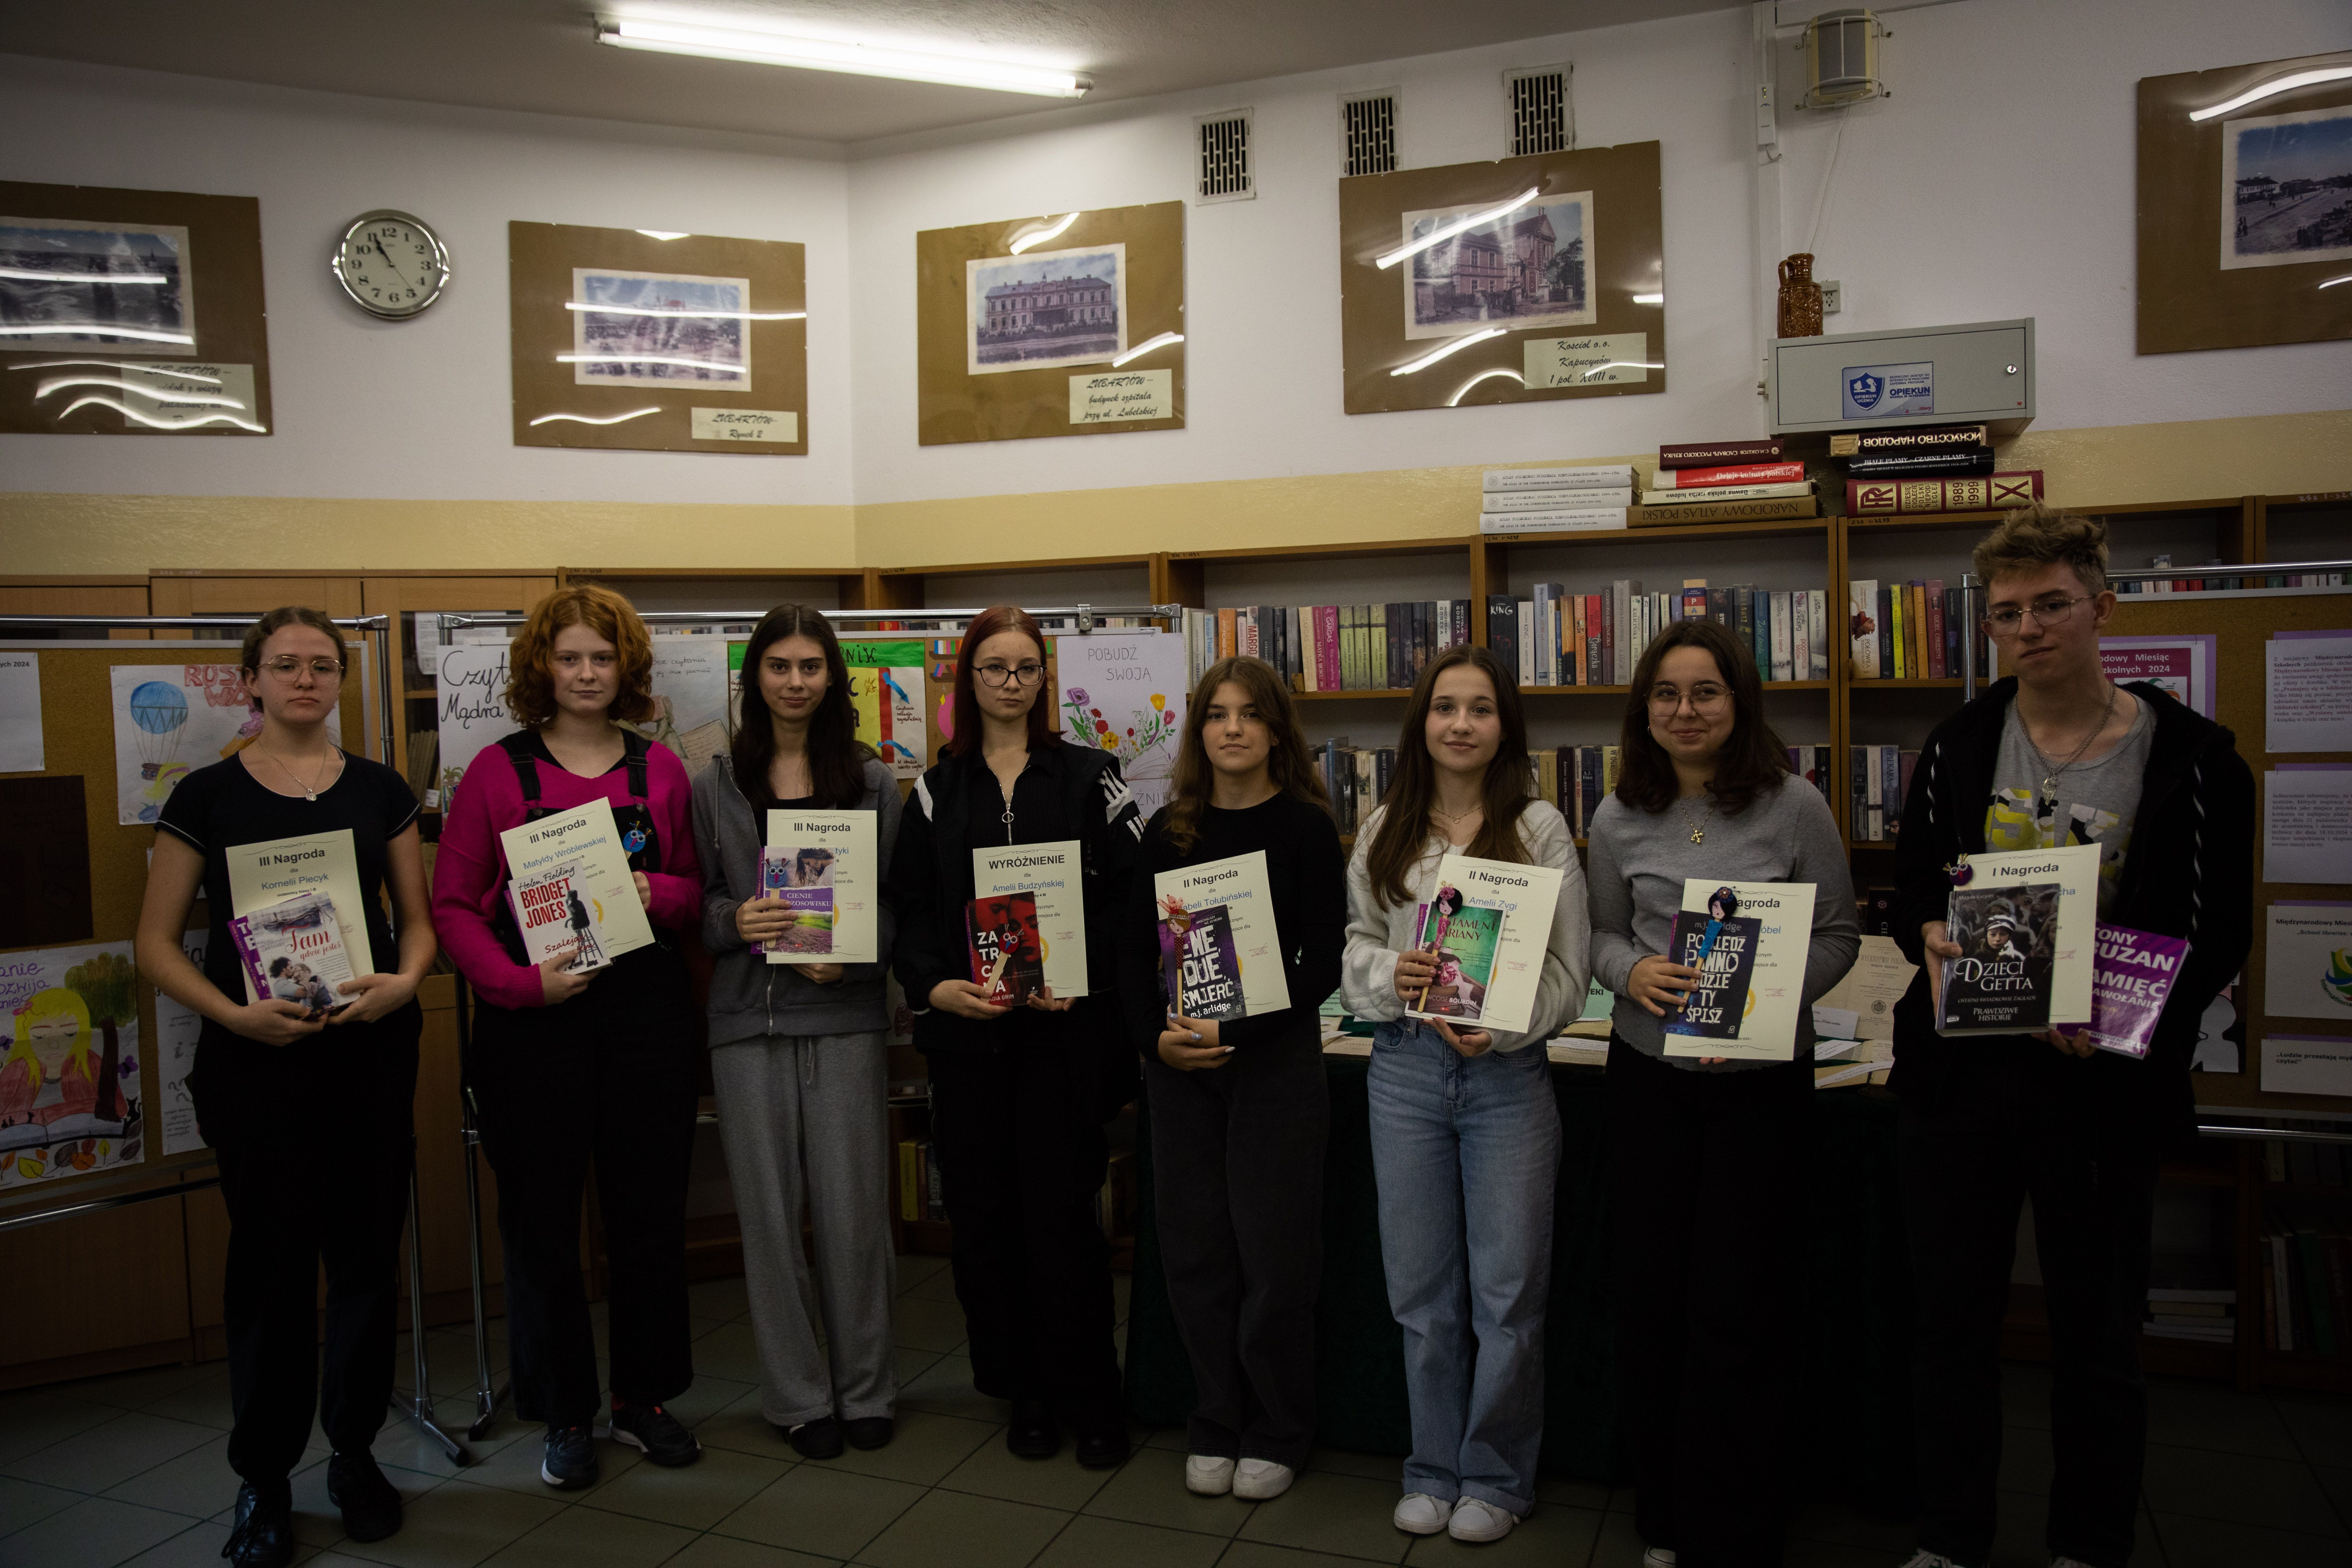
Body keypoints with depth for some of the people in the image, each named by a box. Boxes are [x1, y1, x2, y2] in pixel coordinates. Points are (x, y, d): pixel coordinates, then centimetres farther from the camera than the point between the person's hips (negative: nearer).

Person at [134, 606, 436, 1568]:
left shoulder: (381, 791, 7)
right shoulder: (207, 797, 0)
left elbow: (418, 916, 11)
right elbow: (156, 943, 0)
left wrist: (404, 980, -10)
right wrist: (233, 1014, -16)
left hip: (371, 1049, 2)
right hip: (254, 1057, -2)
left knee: (368, 1255, 8)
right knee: (271, 1263, 4)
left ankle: (355, 1453, 26)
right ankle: (263, 1480, 21)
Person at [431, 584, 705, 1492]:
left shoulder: (660, 771, 6)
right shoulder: (498, 771, 0)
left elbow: (695, 891, 10)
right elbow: (452, 906, -2)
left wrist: (657, 894, -12)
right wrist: (520, 981, -16)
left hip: (646, 1013, 2)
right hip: (535, 1020, -2)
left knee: (651, 1213, 10)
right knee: (542, 1221, 7)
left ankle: (645, 1399, 27)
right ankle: (565, 1415, 24)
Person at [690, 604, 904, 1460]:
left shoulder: (873, 781, 7)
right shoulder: (715, 784, 7)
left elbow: (900, 900, 5)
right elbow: (693, 900, 8)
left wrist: (852, 953, -13)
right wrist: (736, 922, -13)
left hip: (847, 1013, 0)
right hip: (749, 1019, 1)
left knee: (854, 1210, 2)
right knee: (770, 1212, 6)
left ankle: (866, 1389, 21)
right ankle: (799, 1396, 22)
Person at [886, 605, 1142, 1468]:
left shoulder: (1090, 777, 4)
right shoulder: (937, 790, 11)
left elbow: (1126, 894, -2)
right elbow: (910, 906, 7)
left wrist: (1084, 977, -16)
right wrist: (933, 984, -10)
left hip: (1064, 1030, -3)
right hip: (967, 1029, 3)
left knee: (1061, 1214, -3)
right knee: (984, 1216, 6)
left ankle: (1090, 1400, 12)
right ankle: (1025, 1393, 22)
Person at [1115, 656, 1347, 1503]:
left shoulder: (1306, 828, -5)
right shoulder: (1168, 830, 6)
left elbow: (1322, 966, -9)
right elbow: (1135, 953, 8)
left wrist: (1231, 1033, -17)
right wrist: (1157, 1037, -8)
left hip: (1277, 1058, -3)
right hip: (1179, 1063, 4)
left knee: (1273, 1253, 2)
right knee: (1195, 1250, 9)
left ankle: (1276, 1436, 21)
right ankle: (1216, 1428, 26)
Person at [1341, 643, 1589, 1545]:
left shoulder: (1540, 830, -2)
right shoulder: (1385, 830, 7)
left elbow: (1566, 973, -3)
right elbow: (1353, 942, 10)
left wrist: (1498, 1027, -18)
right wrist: (1390, 973, -12)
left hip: (1507, 1075, -2)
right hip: (1405, 1070, 3)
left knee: (1507, 1292, 5)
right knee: (1421, 1290, 12)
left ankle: (1496, 1479, 25)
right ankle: (1434, 1470, 30)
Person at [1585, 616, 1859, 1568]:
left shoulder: (1795, 808, -6)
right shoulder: (1620, 820, 3)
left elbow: (1837, 935, -1)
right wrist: (1633, 972, -11)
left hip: (1765, 1080, -3)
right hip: (1648, 1074, 3)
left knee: (1741, 1310, 1)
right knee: (1651, 1296, 10)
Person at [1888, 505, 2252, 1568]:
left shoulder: (2191, 758, -4)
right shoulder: (1958, 744, 5)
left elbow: (2219, 934, -3)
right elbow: (1908, 891, 8)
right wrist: (1931, 938, -15)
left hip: (2103, 1081, -2)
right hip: (1958, 1070, 3)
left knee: (2096, 1335, 12)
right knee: (1953, 1319, 12)